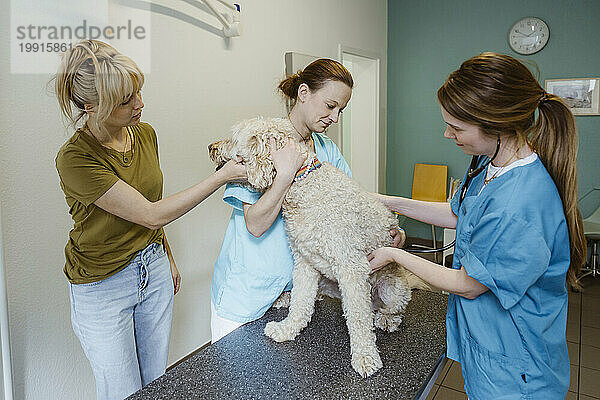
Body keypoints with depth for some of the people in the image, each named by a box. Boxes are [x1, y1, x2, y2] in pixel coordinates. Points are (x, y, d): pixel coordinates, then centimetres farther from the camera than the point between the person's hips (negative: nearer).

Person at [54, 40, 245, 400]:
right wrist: (222, 176, -24)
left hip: (154, 270, 6)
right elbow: (151, 214, -26)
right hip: (103, 288, -5)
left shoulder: (145, 134, -3)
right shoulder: (75, 158, -24)